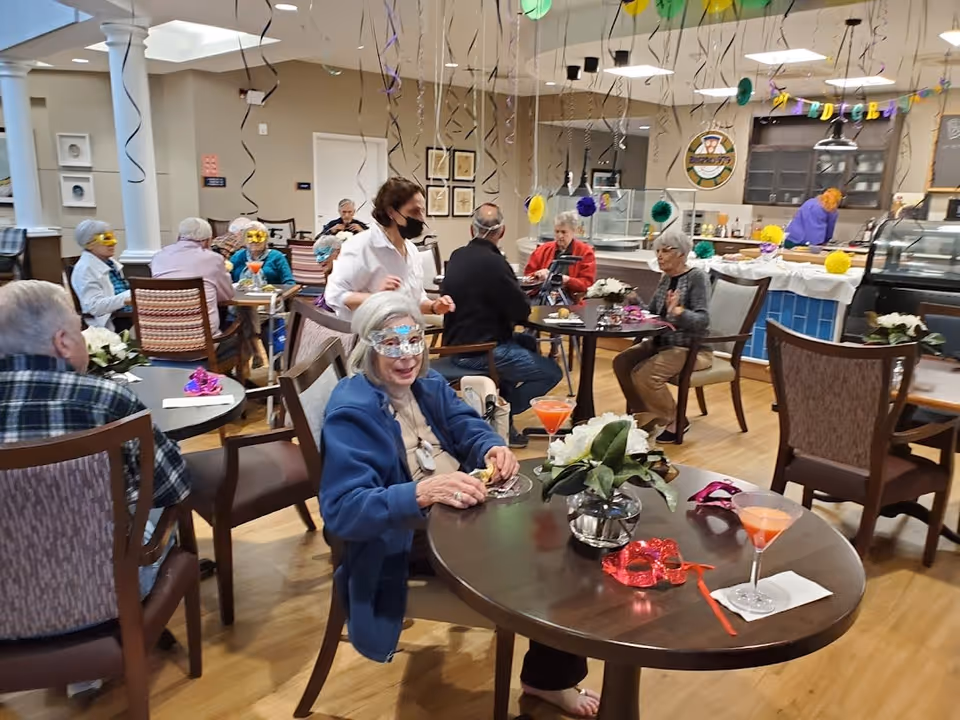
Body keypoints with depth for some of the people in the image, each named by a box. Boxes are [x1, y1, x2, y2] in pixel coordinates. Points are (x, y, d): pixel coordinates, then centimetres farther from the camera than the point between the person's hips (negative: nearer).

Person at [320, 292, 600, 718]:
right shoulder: (351, 410, -19)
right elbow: (341, 510, -26)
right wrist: (422, 492, -40)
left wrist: (493, 448, -18)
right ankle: (548, 678, 10)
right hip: (409, 535, -8)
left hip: (461, 505, 8)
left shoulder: (427, 383, 5)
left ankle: (553, 674, 16)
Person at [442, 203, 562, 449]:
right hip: (479, 351, -9)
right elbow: (522, 311, -17)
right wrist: (519, 297, 5)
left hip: (458, 342, 9)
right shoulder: (492, 262, -21)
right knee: (551, 373, -1)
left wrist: (513, 291, 11)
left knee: (528, 342, 28)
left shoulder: (457, 256, 4)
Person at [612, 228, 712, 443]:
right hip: (662, 343, 8)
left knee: (644, 374, -25)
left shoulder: (697, 277, -13)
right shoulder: (666, 278, 10)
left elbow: (703, 320, -23)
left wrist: (678, 311, -41)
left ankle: (676, 422, -3)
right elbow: (652, 314, 14)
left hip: (692, 349, -8)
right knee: (622, 362, -5)